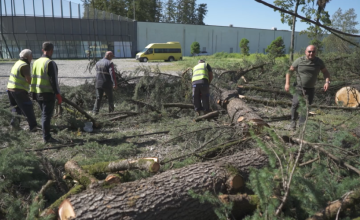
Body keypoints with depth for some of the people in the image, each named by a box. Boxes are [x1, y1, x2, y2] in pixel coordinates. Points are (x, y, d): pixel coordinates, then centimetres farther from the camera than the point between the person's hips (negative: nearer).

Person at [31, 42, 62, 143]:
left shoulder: (36, 62, 11)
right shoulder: (50, 63, -14)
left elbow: (33, 78, 15)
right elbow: (54, 81, -17)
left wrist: (33, 92, 20)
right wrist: (58, 95, -13)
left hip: (38, 93, 8)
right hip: (48, 93, -8)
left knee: (44, 115, 17)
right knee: (47, 115, -2)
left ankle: (46, 135, 25)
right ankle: (46, 137, 3)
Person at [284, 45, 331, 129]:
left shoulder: (319, 62, 2)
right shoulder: (299, 61, -6)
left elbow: (325, 72, 13)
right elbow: (290, 71, 1)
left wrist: (327, 82, -6)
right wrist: (287, 83, -7)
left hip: (310, 89, 3)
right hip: (298, 87, -2)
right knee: (296, 103, -15)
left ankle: (301, 124, 11)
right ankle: (293, 121, 3)